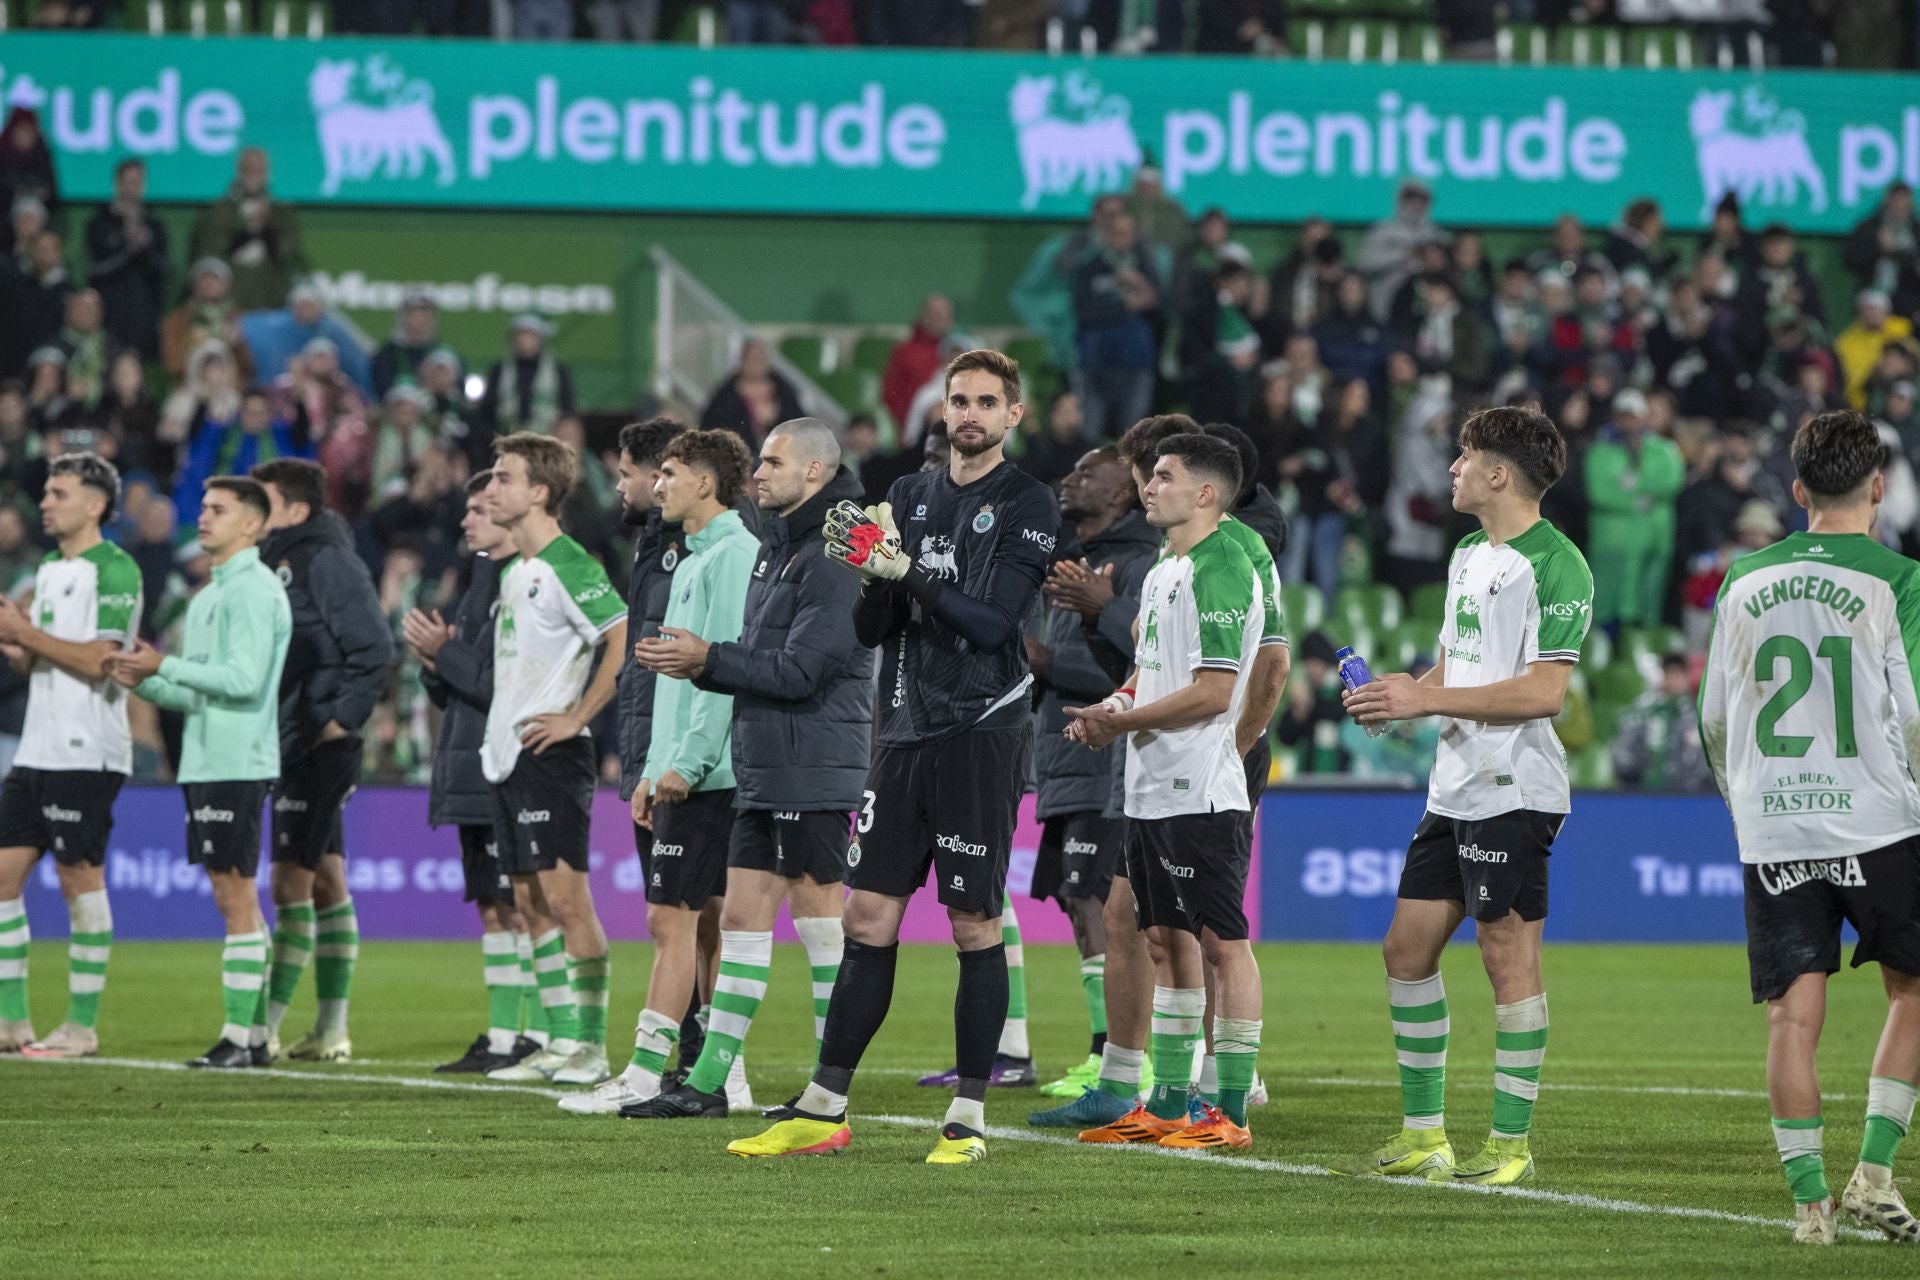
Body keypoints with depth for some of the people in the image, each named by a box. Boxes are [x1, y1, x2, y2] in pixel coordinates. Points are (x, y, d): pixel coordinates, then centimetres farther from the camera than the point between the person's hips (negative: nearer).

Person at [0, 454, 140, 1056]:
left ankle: (82, 1027, 1)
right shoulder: (49, 571, 18)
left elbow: (97, 661, -18)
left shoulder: (114, 570, -9)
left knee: (80, 878, -4)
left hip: (86, 753, -9)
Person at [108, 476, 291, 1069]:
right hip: (206, 763, 10)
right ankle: (254, 1035, 12)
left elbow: (243, 679, -20)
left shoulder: (253, 591, -10)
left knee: (236, 896, -9)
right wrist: (144, 682, 6)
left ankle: (239, 1036, -9)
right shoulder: (208, 596, 20)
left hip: (237, 765, -10)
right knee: (235, 901, 10)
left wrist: (165, 666, -14)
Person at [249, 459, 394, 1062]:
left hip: (321, 747, -10)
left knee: (291, 882, -10)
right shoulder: (282, 561, 16)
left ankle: (267, 1028, -11)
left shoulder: (327, 561, -13)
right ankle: (331, 1030, 14)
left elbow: (374, 648, -19)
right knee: (326, 883, 11)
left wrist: (344, 717, -19)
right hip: (291, 746, 10)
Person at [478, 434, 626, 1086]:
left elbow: (625, 638, -22)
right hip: (507, 752, 10)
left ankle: (591, 1046, -9)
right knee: (534, 902, 9)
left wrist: (576, 716, -18)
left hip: (551, 752, -10)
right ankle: (561, 1041, 13)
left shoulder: (566, 565, -13)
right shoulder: (513, 571, 16)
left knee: (565, 895, -10)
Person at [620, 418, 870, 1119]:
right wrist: (693, 663, 5)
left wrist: (708, 659, -13)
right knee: (741, 917, 9)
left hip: (814, 771, -10)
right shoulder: (778, 549, 18)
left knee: (820, 920, -5)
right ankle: (709, 1082, 11)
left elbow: (801, 670, -20)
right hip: (763, 769, 10)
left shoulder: (833, 557, -14)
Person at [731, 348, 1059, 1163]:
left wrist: (907, 572, -21)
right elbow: (869, 629, 10)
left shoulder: (1027, 505, -3)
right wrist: (874, 575, -10)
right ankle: (824, 1110, 9)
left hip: (981, 735, -5)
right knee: (868, 917, 5)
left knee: (975, 925, -3)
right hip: (906, 731, 5)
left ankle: (968, 1116, 3)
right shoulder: (911, 496, 14)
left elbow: (993, 621, -14)